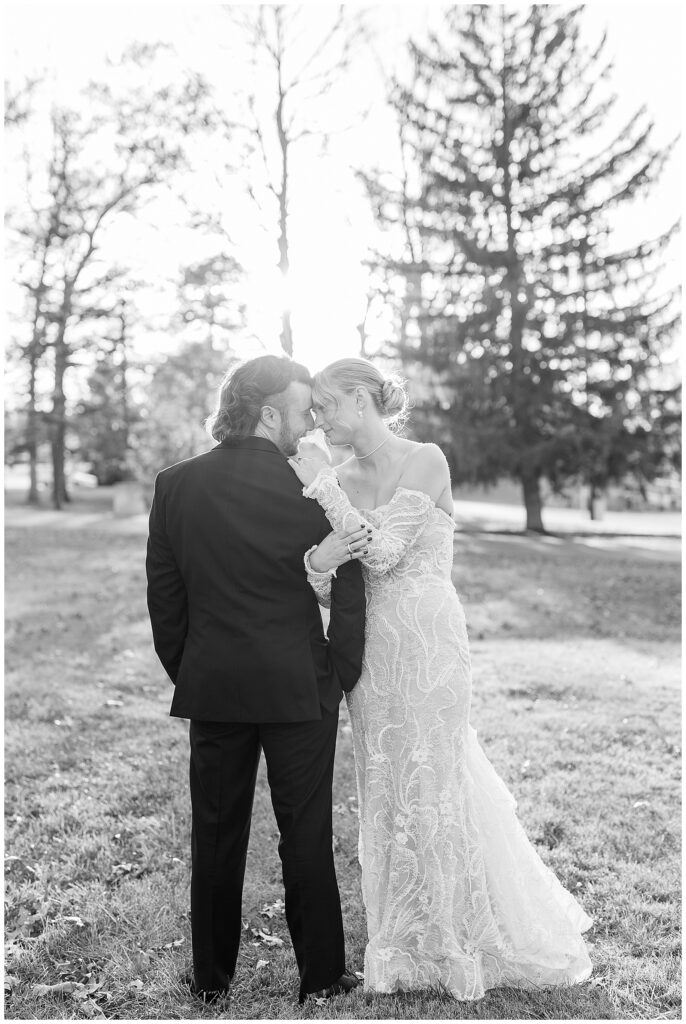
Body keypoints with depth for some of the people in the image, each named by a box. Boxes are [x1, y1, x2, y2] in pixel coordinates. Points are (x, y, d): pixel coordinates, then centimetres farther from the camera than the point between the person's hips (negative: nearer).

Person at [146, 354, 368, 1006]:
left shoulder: (174, 486, -1)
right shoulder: (304, 490, -12)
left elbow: (164, 597, 4)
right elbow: (347, 591, -9)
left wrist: (185, 674, 13)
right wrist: (341, 675, 5)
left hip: (211, 687, 3)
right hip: (299, 688, -3)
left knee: (216, 832, 15)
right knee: (305, 833, 10)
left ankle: (211, 977, 27)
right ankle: (321, 975, 24)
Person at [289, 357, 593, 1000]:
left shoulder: (425, 461, -9)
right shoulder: (342, 480, 8)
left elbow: (380, 552, -19)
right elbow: (327, 578, 3)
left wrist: (323, 487, -15)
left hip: (426, 640, -5)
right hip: (370, 650, 6)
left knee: (431, 785, 3)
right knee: (385, 789, 12)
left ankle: (455, 945, 25)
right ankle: (404, 941, 30)